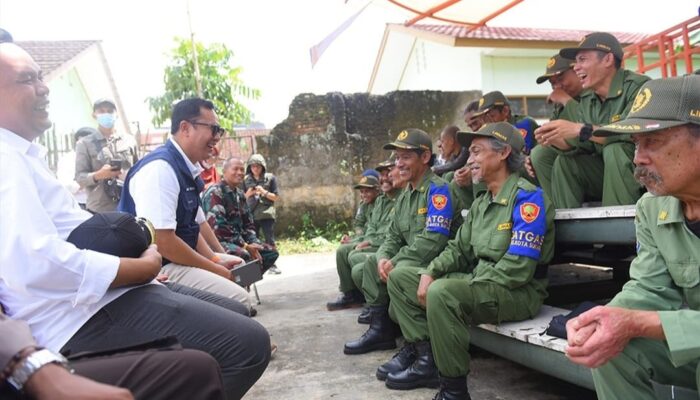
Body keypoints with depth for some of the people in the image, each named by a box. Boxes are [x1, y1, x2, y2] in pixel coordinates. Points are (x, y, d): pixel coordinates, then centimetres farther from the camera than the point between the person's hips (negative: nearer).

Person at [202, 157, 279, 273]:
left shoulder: (240, 194, 14)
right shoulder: (215, 192, -12)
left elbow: (248, 223, 17)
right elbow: (217, 227, -22)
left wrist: (252, 243, -4)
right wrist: (245, 246, -21)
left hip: (239, 240, 9)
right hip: (219, 241, -9)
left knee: (271, 253, 4)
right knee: (243, 255, -36)